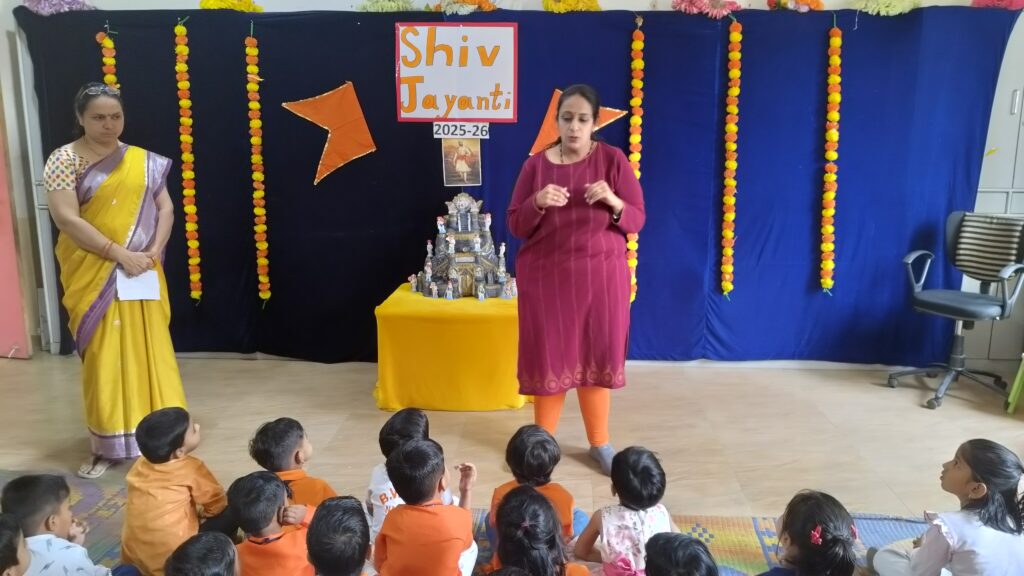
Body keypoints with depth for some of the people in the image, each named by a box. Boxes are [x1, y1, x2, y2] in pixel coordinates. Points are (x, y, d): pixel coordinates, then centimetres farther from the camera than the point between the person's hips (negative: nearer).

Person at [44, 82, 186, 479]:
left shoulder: (143, 161, 7)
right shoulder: (65, 159, -4)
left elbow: (165, 209, 6)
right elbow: (65, 218, -14)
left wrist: (153, 252, -11)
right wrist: (121, 253, -20)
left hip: (141, 275, 3)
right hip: (93, 276, -3)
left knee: (149, 350, 7)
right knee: (103, 357, 1)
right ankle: (107, 445, 12)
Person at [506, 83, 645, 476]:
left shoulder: (613, 160, -3)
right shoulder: (536, 164, -1)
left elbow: (636, 221, -4)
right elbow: (516, 226, -1)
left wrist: (613, 202, -24)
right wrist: (538, 202, -21)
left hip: (601, 274, 0)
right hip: (546, 275, 0)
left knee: (597, 354, 7)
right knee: (548, 355, 5)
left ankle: (599, 443, 24)